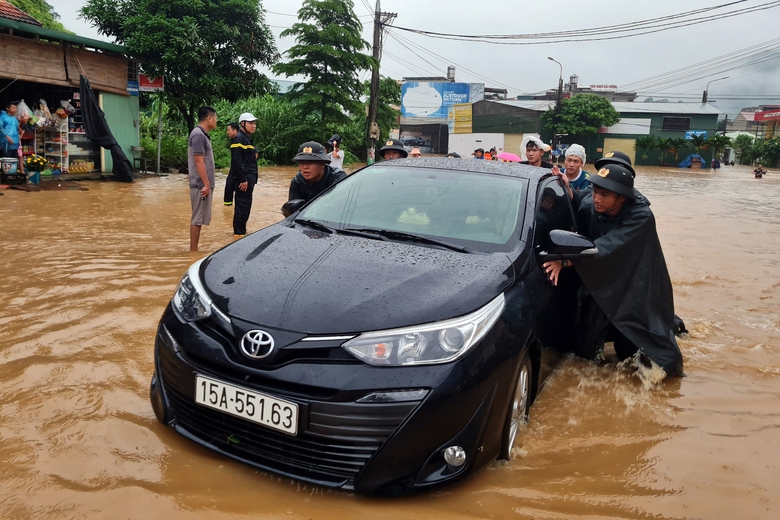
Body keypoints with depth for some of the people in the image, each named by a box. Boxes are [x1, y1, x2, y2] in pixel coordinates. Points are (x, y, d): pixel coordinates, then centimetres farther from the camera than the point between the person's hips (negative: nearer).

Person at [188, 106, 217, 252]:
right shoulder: (198, 135, -15)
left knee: (199, 218, 12)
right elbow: (199, 162, -20)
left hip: (203, 184, 10)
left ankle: (194, 250, 18)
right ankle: (193, 250, 1)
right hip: (201, 185, -10)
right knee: (197, 219, -4)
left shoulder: (203, 134, 15)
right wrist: (206, 185, -20)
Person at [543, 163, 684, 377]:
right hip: (601, 282, 4)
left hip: (634, 288, -4)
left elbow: (605, 247, -38)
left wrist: (565, 261, -48)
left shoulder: (640, 217, -28)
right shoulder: (589, 205, -15)